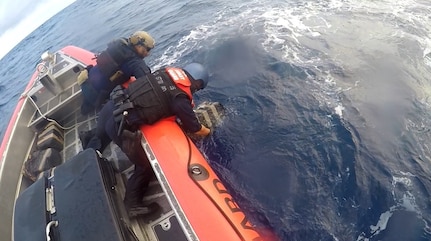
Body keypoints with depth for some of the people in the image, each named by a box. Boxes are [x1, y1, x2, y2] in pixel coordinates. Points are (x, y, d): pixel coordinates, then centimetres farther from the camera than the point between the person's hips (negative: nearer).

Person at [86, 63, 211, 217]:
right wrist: (208, 131, 22)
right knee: (146, 165, 11)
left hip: (111, 106, 9)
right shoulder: (181, 98, -12)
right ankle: (132, 204, 25)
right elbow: (195, 129, 1)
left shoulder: (167, 71, 7)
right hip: (121, 125, -8)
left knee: (100, 139, 36)